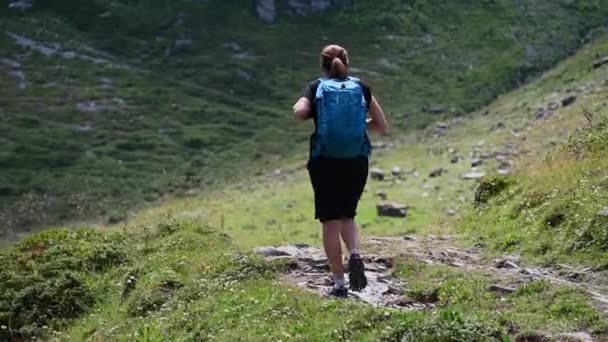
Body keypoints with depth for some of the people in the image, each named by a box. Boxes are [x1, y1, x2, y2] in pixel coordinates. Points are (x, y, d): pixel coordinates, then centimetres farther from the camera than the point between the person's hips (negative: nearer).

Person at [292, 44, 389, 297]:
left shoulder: (316, 88, 3)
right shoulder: (361, 89, 7)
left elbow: (299, 112, -16)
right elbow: (382, 127, 8)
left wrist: (313, 114, 5)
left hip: (324, 163, -2)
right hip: (357, 162, 2)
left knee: (331, 222, 4)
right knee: (347, 216, 20)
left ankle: (339, 284, 1)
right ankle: (355, 255, -8)